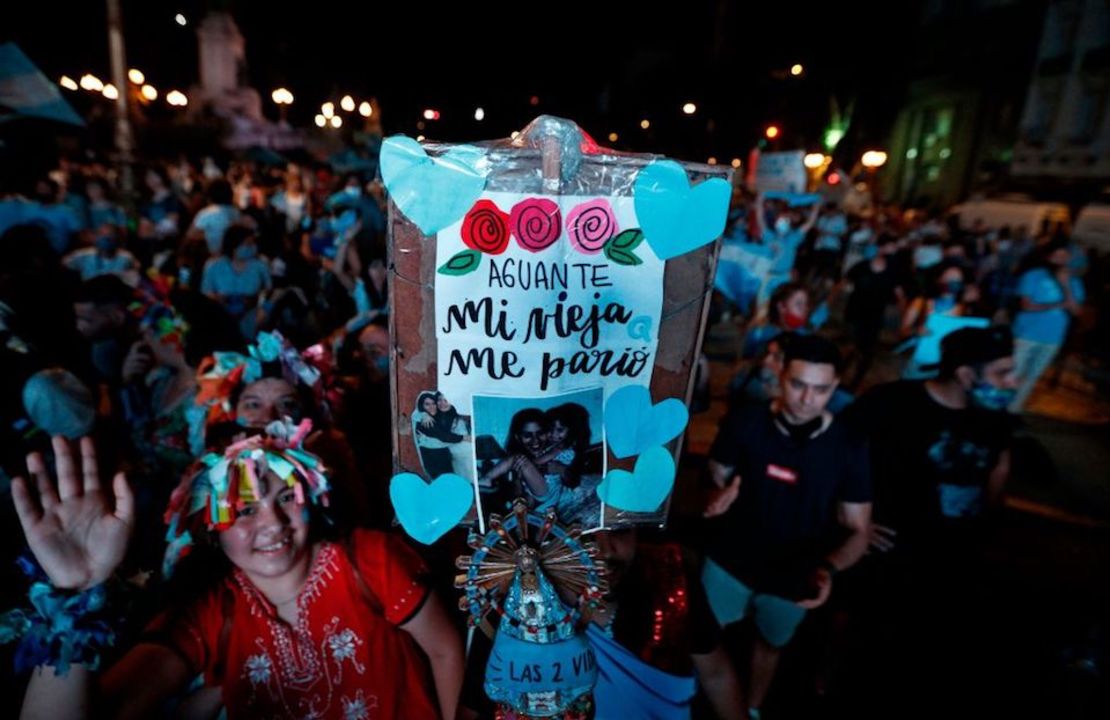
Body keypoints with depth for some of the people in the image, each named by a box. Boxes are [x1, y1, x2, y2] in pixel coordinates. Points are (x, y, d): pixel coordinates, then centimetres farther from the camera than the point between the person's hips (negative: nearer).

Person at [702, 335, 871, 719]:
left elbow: (857, 530, -12)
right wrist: (719, 495, -28)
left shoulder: (849, 448, -18)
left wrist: (830, 567, -31)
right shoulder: (744, 423, -19)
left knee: (771, 643, 28)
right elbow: (716, 477, -5)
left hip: (794, 577, 2)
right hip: (729, 560, -1)